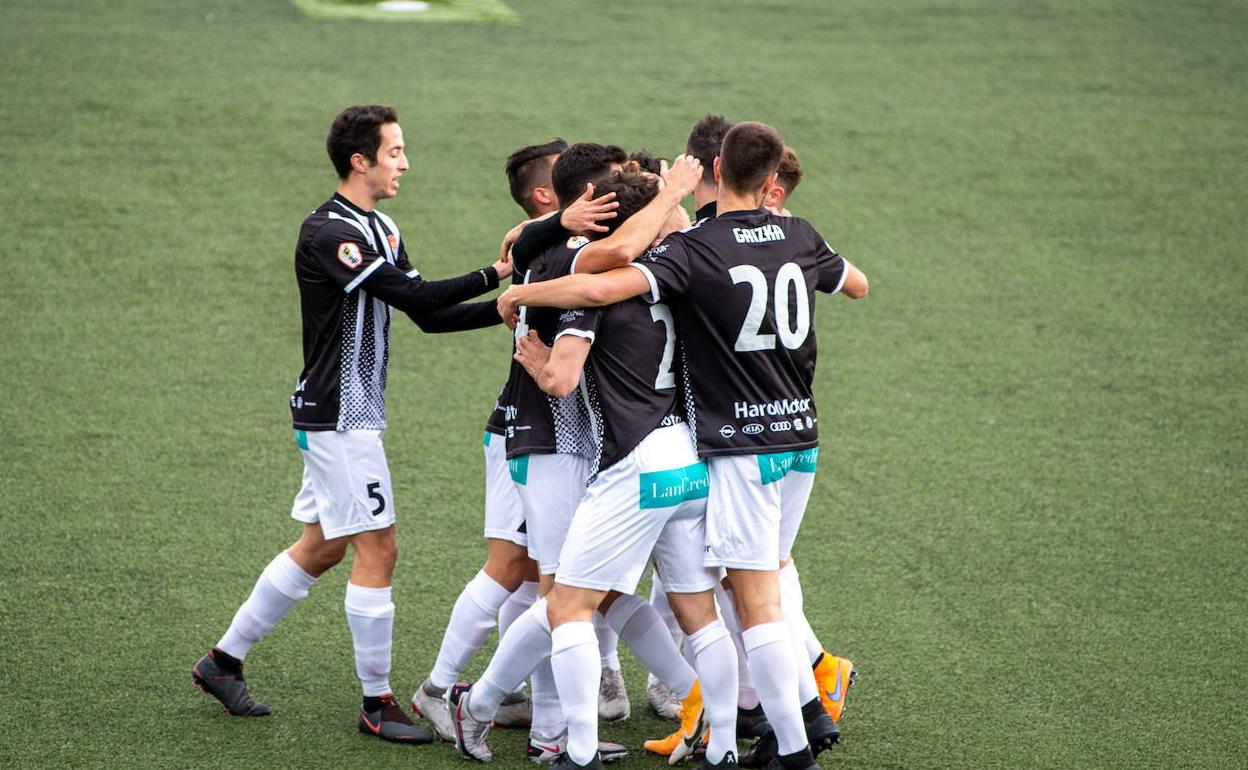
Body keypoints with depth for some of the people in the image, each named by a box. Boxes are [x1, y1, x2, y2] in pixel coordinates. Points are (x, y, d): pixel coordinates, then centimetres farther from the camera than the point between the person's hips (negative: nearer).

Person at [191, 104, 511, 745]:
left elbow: (427, 315, 11)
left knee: (320, 547, 15)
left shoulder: (381, 229, 12)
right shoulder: (327, 232, -18)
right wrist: (495, 275, -22)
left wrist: (503, 310, 0)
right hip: (338, 417, -10)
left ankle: (224, 660, 26)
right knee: (377, 548, -6)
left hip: (353, 414, 10)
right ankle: (376, 703, 2)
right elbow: (413, 295, -25)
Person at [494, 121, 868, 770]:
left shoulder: (696, 248, -15)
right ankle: (806, 709, 17)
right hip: (800, 438, 7)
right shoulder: (799, 236, 3)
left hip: (740, 447, -7)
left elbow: (601, 288, -28)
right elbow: (858, 285, 24)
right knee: (763, 582, 22)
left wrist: (523, 294, -13)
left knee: (755, 600, -2)